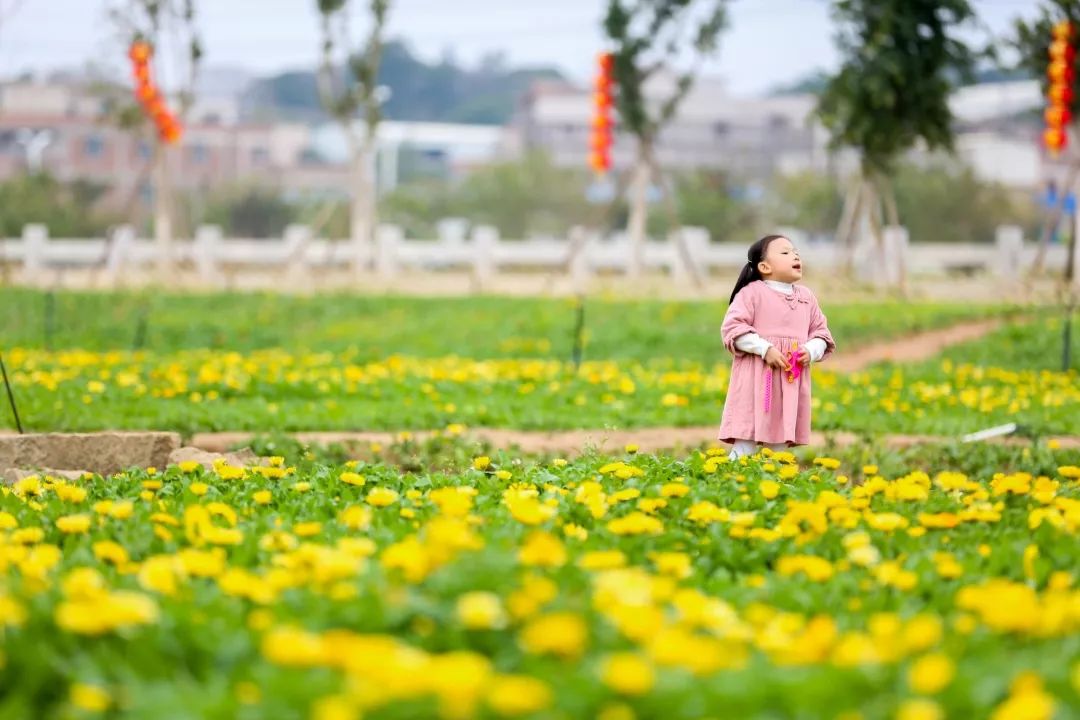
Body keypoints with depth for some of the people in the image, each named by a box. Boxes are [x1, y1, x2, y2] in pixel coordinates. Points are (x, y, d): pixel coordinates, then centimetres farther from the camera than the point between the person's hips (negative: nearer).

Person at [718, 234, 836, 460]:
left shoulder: (806, 297, 13)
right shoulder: (752, 292, -5)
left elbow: (821, 333, 17)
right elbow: (733, 327, -12)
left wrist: (811, 351, -6)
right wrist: (765, 349, -20)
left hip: (793, 382, 6)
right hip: (756, 380, -6)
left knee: (780, 444, 9)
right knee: (745, 449, -8)